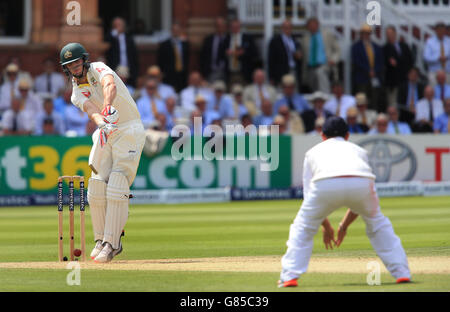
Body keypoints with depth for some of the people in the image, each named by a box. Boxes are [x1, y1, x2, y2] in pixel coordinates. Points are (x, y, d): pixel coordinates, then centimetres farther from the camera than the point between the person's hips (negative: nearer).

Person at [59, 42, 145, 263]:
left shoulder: (98, 69, -5)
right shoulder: (77, 94, 6)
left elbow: (110, 85, -30)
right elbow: (91, 110, -17)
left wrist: (108, 107, -51)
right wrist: (102, 123, -41)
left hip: (129, 131, -6)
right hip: (106, 135, 6)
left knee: (117, 187, -16)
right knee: (97, 187, -1)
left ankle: (111, 244, -17)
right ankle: (102, 239, 13)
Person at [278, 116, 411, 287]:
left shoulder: (313, 151, 37)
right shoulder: (359, 150, 40)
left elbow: (308, 195, 32)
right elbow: (360, 202, 38)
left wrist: (326, 227, 40)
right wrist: (344, 226, 47)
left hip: (325, 185, -2)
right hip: (362, 182, 2)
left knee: (303, 228, 21)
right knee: (378, 224, 28)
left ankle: (289, 277, 9)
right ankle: (402, 273, 23)